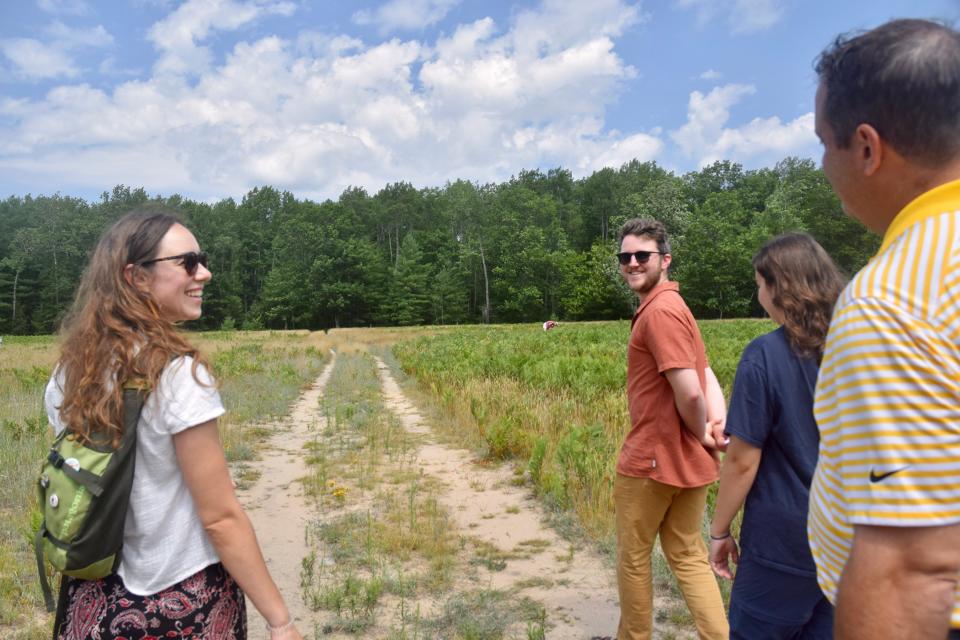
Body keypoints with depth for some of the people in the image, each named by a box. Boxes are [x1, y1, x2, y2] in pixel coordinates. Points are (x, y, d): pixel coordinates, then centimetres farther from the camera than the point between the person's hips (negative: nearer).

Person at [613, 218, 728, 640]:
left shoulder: (660, 310, -20)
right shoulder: (670, 306, 12)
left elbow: (689, 392, -26)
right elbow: (705, 373, 9)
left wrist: (702, 434, -8)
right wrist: (719, 420, -5)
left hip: (652, 459, -9)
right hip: (688, 460, 9)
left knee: (633, 557, 12)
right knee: (688, 557, 17)